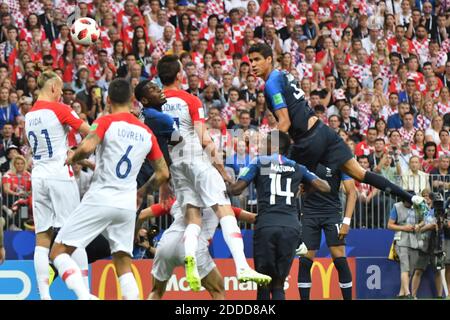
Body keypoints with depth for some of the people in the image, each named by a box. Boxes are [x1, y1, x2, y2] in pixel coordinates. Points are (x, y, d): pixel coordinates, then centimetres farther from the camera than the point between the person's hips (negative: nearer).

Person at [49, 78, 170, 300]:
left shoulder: (106, 122, -4)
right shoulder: (146, 133, 12)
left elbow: (87, 147, -21)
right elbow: (163, 174, 14)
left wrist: (73, 158, 0)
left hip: (100, 199, -5)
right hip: (128, 205, 5)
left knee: (58, 252, -1)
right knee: (123, 264, 11)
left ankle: (84, 295, -24)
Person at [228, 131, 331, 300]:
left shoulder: (259, 162, 10)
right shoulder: (297, 168, 19)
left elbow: (236, 189, 4)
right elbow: (325, 187, 19)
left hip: (266, 226, -3)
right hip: (291, 227, 3)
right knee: (278, 285, 10)